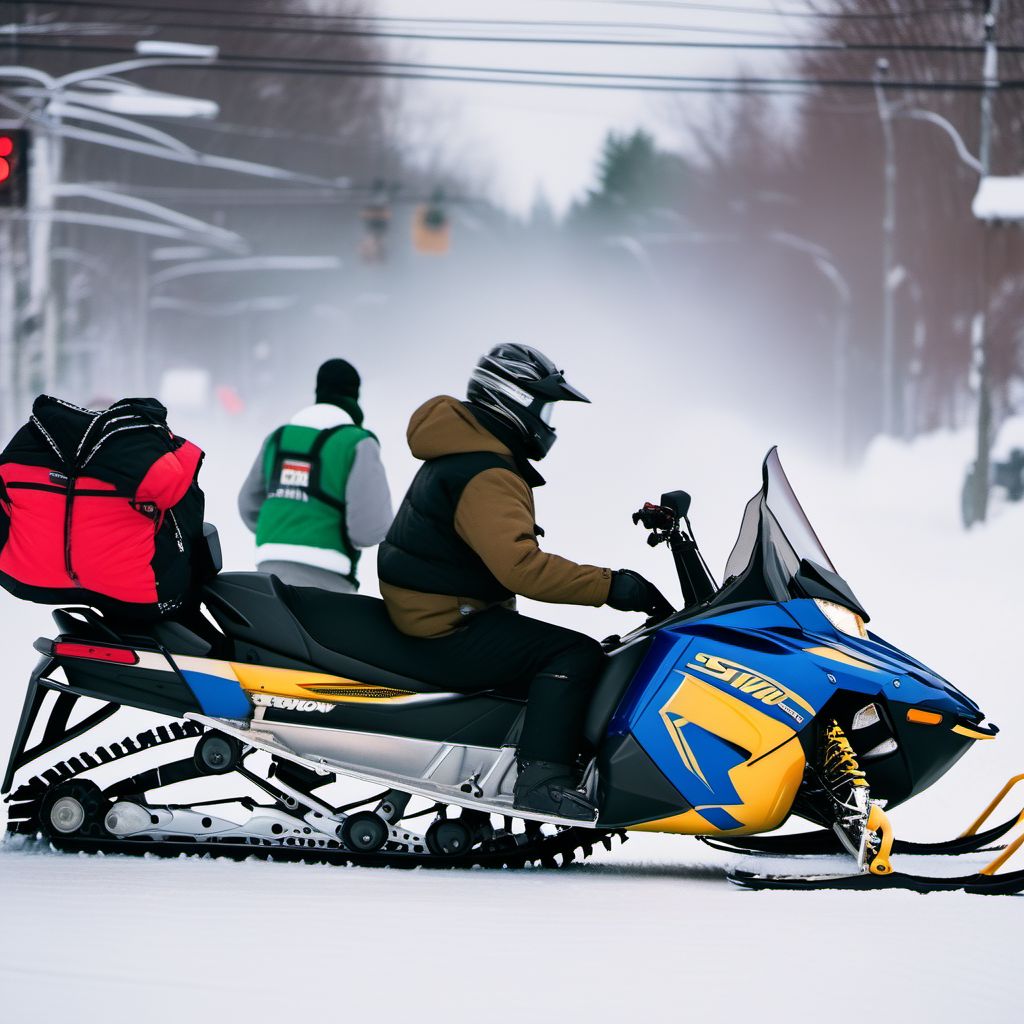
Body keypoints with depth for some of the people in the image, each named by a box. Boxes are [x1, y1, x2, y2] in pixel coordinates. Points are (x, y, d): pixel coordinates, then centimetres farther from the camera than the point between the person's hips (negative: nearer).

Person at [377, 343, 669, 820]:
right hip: (446, 633, -11)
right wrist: (608, 586, -33)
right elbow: (520, 566, -34)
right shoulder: (486, 479, -21)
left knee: (553, 652, 22)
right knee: (576, 654, -20)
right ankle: (541, 780, -28)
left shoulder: (463, 455, 15)